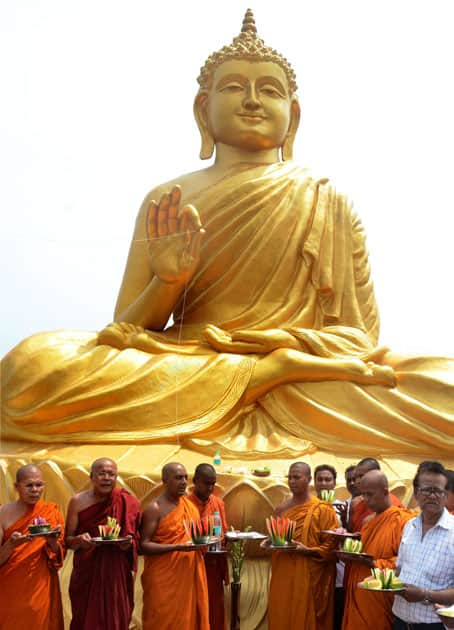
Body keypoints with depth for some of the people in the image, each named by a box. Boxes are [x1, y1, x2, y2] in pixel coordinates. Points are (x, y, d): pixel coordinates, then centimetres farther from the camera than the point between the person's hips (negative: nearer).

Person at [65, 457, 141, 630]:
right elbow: (68, 541, 2)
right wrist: (79, 540, -18)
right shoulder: (78, 502, -2)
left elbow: (136, 541, 6)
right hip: (86, 574, 0)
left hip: (117, 575, 0)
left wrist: (129, 543, -15)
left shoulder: (127, 503, -2)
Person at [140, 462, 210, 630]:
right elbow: (144, 545, -16)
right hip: (164, 578, -6)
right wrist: (177, 547, -25)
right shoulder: (155, 508, -11)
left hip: (188, 575, 6)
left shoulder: (190, 504, 10)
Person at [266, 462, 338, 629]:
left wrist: (307, 550, -21)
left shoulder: (323, 510, -7)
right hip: (282, 576, 5)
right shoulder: (281, 509, 10)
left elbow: (331, 546, -9)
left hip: (308, 578, -5)